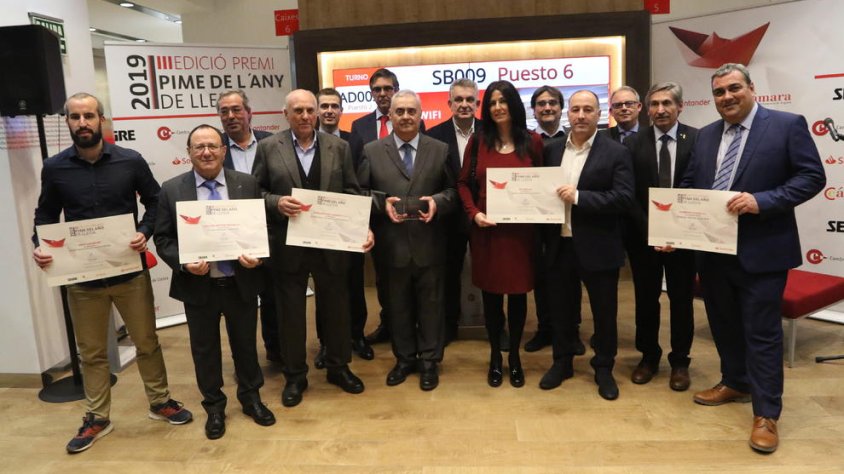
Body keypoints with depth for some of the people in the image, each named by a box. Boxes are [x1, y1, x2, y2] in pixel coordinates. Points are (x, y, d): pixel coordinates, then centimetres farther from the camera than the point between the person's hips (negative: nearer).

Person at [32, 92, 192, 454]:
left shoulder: (131, 161, -5)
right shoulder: (54, 168, -1)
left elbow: (155, 202, 3)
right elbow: (45, 217, 7)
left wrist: (145, 233, -14)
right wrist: (39, 247, -11)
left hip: (129, 271, -1)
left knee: (146, 342, 13)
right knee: (91, 352, 14)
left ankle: (160, 401, 32)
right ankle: (97, 418, 31)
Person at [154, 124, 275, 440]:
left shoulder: (247, 184, -2)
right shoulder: (171, 189, -3)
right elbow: (163, 238, -1)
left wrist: (257, 255, -17)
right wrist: (184, 263, -18)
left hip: (241, 283, 1)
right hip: (198, 286, 0)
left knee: (245, 343, 16)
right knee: (204, 349, 14)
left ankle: (251, 398, 38)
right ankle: (214, 407, 34)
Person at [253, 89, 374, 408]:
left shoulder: (339, 147, 3)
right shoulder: (268, 147, -1)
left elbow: (352, 192, 2)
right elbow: (255, 191, 1)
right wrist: (277, 202, -19)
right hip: (288, 244, -1)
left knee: (336, 307, 13)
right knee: (290, 312, 10)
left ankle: (338, 367, 33)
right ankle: (294, 376, 27)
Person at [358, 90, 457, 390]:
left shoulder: (440, 150, 5)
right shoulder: (371, 151, 4)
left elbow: (454, 190, 5)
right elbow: (360, 193, 3)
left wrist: (437, 201, -15)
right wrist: (382, 203, -14)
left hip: (429, 244, 0)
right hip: (392, 245, 1)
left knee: (430, 305, 10)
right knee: (398, 306, 13)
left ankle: (429, 361, 26)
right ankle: (404, 359, 31)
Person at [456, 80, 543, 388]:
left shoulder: (532, 142, 4)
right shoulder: (478, 141, 2)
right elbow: (463, 183, 4)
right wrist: (473, 213, -11)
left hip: (521, 230, 0)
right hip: (486, 231, 0)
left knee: (518, 293, 9)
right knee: (491, 295, 9)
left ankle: (514, 356, 27)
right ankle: (495, 357, 26)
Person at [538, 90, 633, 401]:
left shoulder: (616, 153, -6)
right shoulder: (552, 150, 7)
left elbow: (624, 198, -15)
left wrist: (578, 197, -22)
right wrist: (544, 236, 1)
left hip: (597, 248, -3)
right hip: (558, 246, 4)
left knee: (604, 312, 10)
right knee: (560, 309, 15)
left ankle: (603, 368, 29)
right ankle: (562, 362, 34)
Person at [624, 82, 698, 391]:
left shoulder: (698, 139, -3)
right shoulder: (633, 143, 0)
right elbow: (630, 196, -4)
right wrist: (649, 232, -13)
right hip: (643, 236, 1)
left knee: (681, 301, 10)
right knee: (646, 300, 12)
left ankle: (679, 362, 26)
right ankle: (649, 356, 29)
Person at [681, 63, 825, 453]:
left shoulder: (787, 125, -6)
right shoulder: (706, 135, 10)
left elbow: (812, 176, -11)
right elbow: (690, 185, 11)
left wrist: (761, 201, -24)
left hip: (761, 249, -6)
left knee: (761, 330, 1)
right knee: (723, 323, 18)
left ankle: (766, 414, 14)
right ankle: (736, 383, 39)